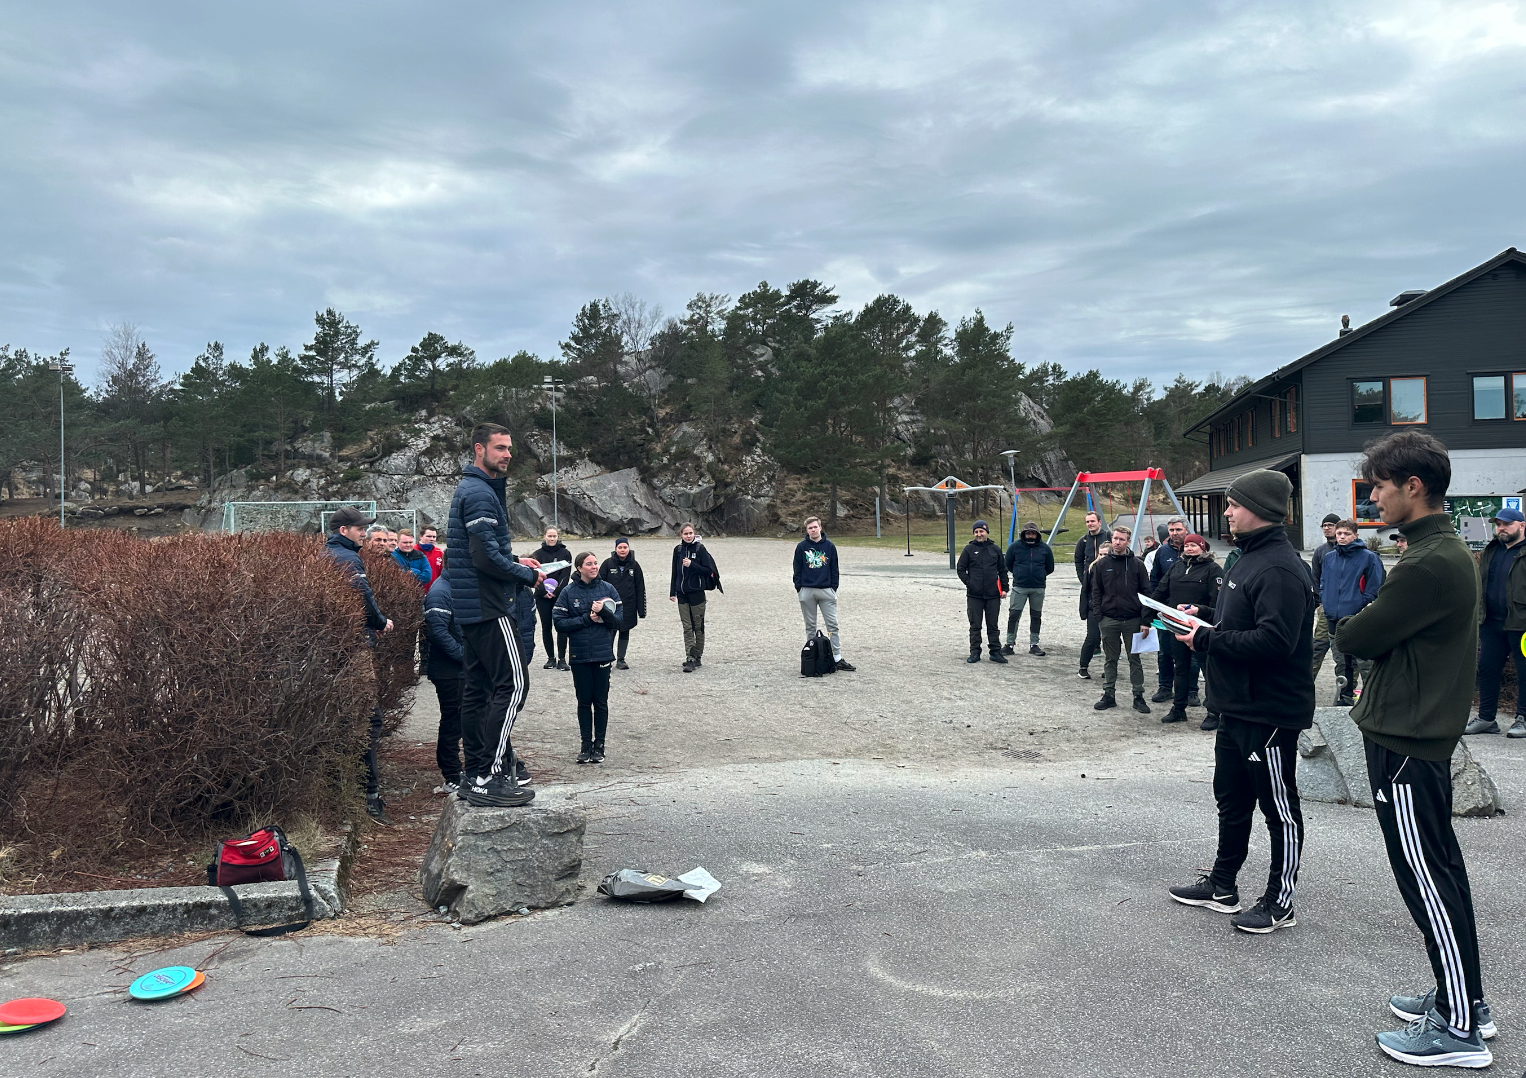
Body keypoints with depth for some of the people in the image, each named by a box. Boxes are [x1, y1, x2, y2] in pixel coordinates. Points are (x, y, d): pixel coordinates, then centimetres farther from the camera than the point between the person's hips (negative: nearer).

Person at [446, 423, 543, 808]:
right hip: (490, 607, -11)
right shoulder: (480, 493, -14)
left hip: (472, 607, 11)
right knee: (512, 684, -10)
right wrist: (527, 576, -10)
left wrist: (516, 561, 12)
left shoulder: (470, 489, 19)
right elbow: (486, 556, -23)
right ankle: (490, 777, -10)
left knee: (477, 688, 12)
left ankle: (476, 774, 18)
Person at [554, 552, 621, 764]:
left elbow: (619, 621, 1)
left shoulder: (608, 589, 2)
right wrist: (586, 618, -12)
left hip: (603, 653, 0)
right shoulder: (568, 592, -1)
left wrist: (603, 612, -17)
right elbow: (560, 623, -5)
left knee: (601, 702, 5)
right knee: (584, 701, 7)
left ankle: (599, 745, 15)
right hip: (579, 656, 0)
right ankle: (586, 745, 16)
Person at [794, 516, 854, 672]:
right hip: (807, 592, 0)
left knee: (832, 625, -2)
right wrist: (798, 587, 0)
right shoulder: (801, 547, 2)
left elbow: (834, 568, 9)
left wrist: (834, 587, 4)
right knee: (810, 626, 8)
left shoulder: (829, 546, 5)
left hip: (826, 590, 0)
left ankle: (837, 658, 1)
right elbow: (797, 569, 6)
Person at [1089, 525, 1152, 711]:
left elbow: (1146, 593, 1)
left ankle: (1138, 696, 12)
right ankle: (1109, 695, 16)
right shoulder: (1102, 564, 4)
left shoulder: (1137, 564, 1)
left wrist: (1145, 621, -6)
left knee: (1135, 659, 5)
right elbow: (1096, 592, 6)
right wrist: (1098, 617, -4)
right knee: (1110, 659, 8)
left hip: (1132, 620, -1)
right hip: (1109, 619, 1)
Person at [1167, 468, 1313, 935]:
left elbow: (1274, 640, -31)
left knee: (1280, 809, 5)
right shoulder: (1248, 558, 12)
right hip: (1237, 705, 11)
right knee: (1231, 800, 21)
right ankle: (1222, 886, 35)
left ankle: (1279, 903, 19)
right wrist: (1204, 615, 6)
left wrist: (1207, 639, -22)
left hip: (1270, 712, -11)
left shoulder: (1280, 569, -22)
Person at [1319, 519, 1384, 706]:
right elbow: (1323, 583, 22)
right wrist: (1324, 602, 10)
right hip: (1334, 620, 6)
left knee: (1365, 664, -7)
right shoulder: (1328, 557, 12)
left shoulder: (1368, 558, -3)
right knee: (1341, 664, 15)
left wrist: (1364, 608, -9)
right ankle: (1344, 699, 25)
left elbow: (1374, 588, -4)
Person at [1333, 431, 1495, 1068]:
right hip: (1427, 733, 10)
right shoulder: (1451, 552, 12)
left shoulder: (1428, 566, -22)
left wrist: (1340, 627, 3)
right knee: (1440, 870, 18)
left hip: (1404, 744, -10)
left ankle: (1458, 1030, 9)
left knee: (1427, 879, -1)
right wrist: (1361, 629, 0)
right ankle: (1463, 999, 31)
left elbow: (1360, 638, -16)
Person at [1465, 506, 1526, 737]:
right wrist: (1478, 612, 17)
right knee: (1486, 669, 9)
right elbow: (1480, 583, 23)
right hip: (1491, 623, 7)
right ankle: (1486, 718, 17)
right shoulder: (1490, 552, 15)